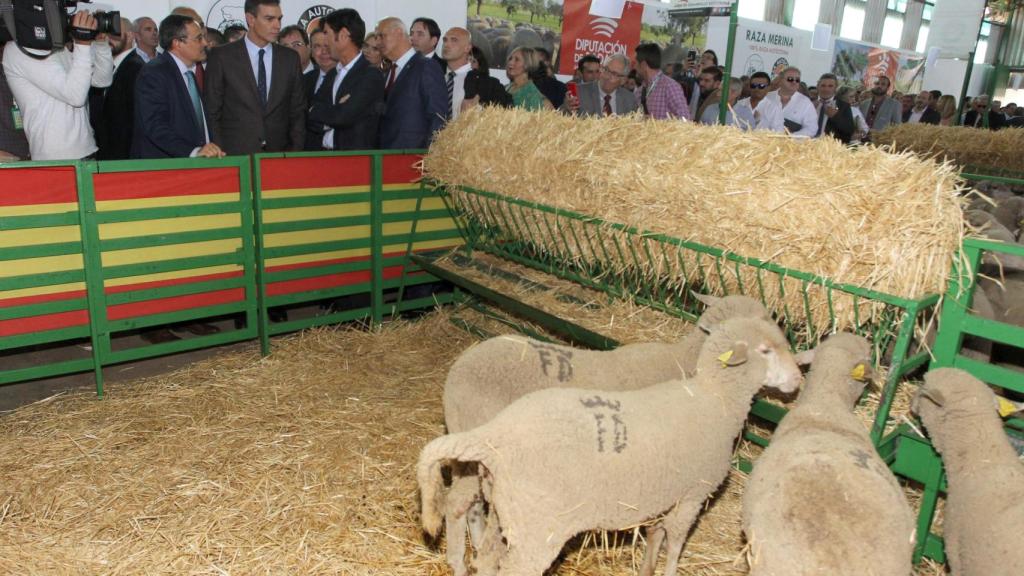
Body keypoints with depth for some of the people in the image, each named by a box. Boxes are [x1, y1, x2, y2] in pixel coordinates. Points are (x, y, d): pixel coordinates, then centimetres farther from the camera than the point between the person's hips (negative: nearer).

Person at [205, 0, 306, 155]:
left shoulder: (290, 58, 6)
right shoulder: (221, 57, -1)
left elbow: (298, 111, 9)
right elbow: (212, 112, 0)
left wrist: (296, 152, 0)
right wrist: (219, 154, -7)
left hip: (280, 154, 2)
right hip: (235, 156, -2)